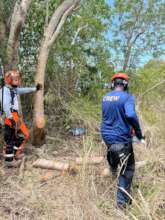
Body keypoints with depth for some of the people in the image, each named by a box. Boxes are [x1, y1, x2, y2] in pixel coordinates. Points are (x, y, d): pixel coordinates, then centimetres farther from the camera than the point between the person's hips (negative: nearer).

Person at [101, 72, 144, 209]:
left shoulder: (105, 97, 5)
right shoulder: (127, 97, -16)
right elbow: (130, 115, -34)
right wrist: (139, 134, -22)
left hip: (107, 136, 7)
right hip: (121, 138, -7)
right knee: (127, 169, 8)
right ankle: (122, 201, 14)